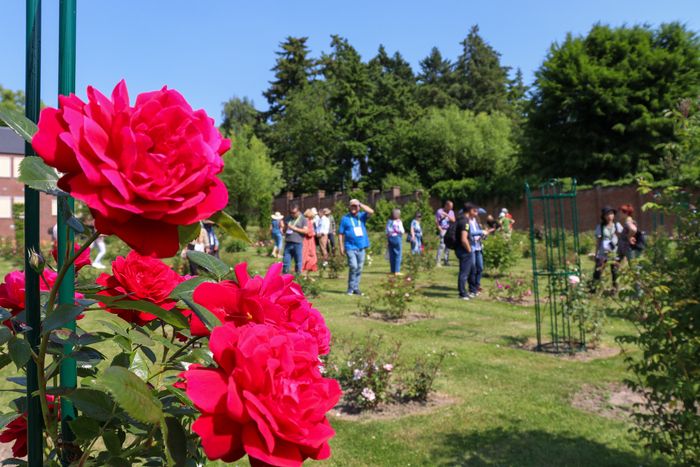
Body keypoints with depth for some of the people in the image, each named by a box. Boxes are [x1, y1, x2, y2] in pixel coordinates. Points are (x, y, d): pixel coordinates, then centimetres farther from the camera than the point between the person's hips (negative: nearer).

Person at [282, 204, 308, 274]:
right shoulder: (288, 218, 16)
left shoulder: (303, 219, 2)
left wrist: (294, 228, -11)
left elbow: (305, 231, -7)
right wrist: (285, 228, 0)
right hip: (288, 243, 4)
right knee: (286, 261, 5)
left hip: (297, 243, -4)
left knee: (298, 261, 1)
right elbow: (284, 229, 24)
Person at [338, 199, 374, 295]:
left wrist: (360, 204, -7)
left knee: (359, 268, 7)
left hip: (361, 247, 4)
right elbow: (340, 234, 3)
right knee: (353, 266, -15)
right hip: (351, 247, -4)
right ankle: (350, 288, -1)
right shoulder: (345, 218, 4)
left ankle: (356, 288, 18)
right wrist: (341, 247, -3)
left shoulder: (362, 216, 11)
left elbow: (371, 211, -9)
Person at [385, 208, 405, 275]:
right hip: (397, 238, -5)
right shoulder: (398, 222, -7)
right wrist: (403, 232, 12)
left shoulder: (389, 221, 7)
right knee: (398, 255, -1)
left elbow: (386, 231, 8)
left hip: (390, 238, 5)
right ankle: (397, 271, -5)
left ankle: (393, 270, 13)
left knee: (391, 255, 9)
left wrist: (388, 240, 15)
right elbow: (402, 231, -11)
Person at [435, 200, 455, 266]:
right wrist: (440, 230, -12)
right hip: (443, 230, -6)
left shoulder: (451, 212, 12)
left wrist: (446, 215, -11)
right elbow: (436, 222, -5)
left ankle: (446, 261, 16)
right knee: (442, 245, -16)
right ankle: (437, 261, -17)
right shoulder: (439, 211, -3)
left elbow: (453, 220, 0)